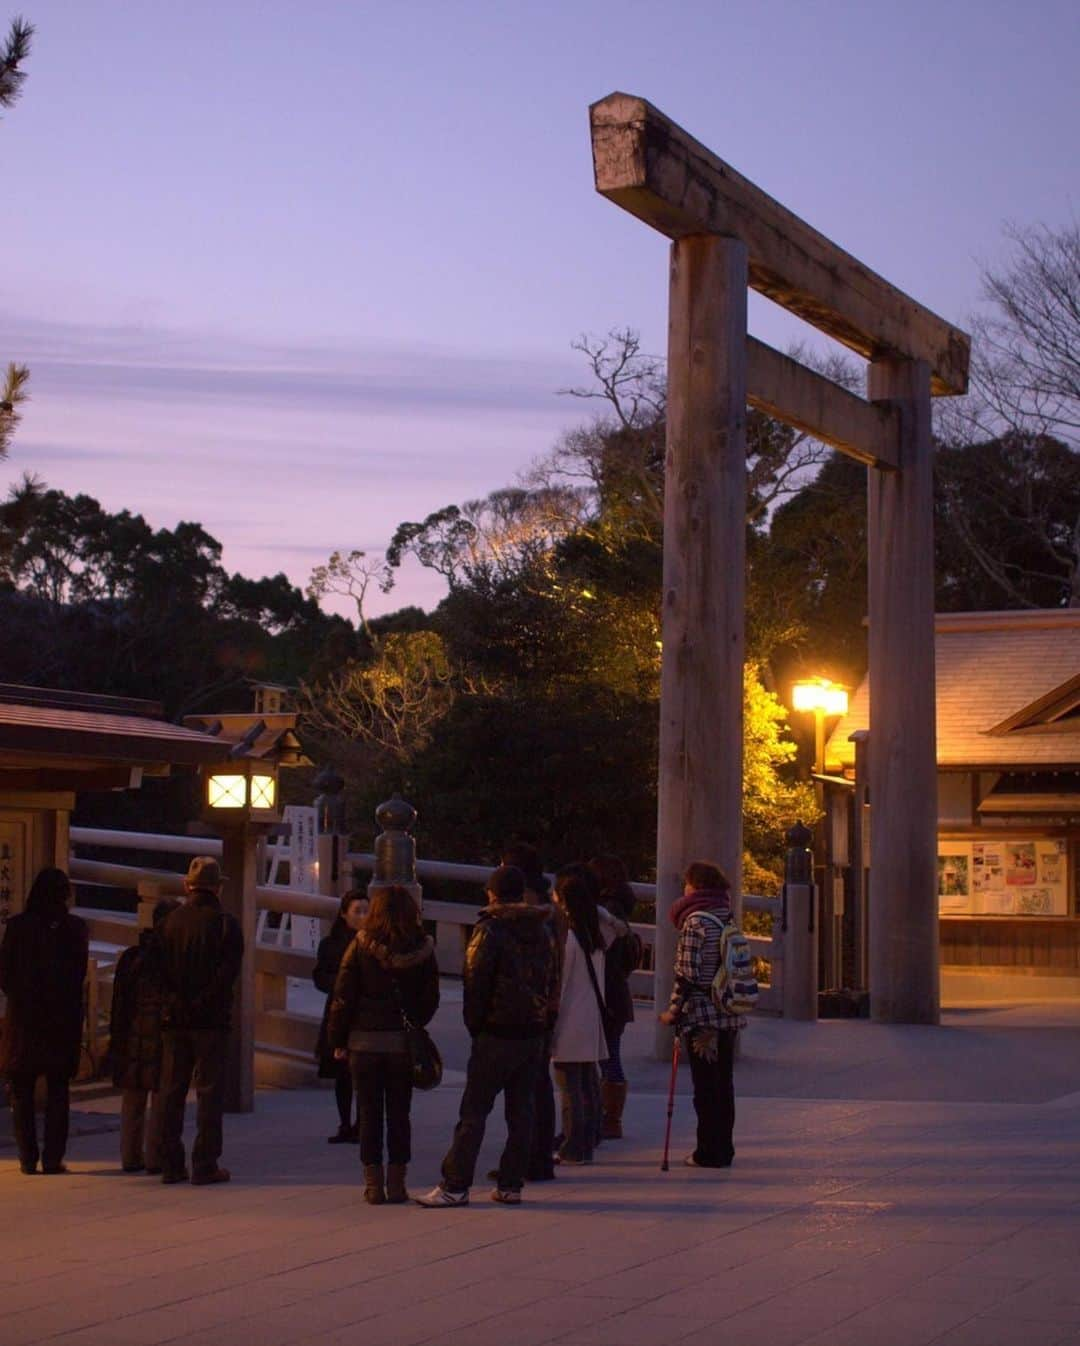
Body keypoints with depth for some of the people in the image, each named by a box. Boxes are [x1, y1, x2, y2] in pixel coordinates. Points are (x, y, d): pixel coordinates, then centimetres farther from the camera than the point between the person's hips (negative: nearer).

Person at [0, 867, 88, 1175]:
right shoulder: (75, 928, -4)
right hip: (64, 1019, 1)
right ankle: (52, 1158, 3)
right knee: (57, 1092, 8)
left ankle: (28, 1158, 3)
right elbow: (80, 973, 2)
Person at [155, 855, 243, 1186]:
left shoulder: (170, 922, 5)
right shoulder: (224, 923, -6)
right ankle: (205, 1165, -1)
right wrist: (204, 1001, -8)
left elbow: (158, 969, 2)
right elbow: (228, 971, -14)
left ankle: (171, 1163, 12)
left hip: (174, 1019, 4)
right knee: (210, 1091, 1)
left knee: (171, 1091, 10)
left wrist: (175, 1001, 3)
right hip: (211, 1021, -4)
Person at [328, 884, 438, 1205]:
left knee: (369, 1113, 6)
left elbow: (343, 997, -6)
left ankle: (373, 1184, 5)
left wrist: (337, 1040, 2)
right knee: (399, 1113, 10)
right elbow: (430, 998, 2)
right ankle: (397, 1184, 10)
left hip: (365, 1040, -2)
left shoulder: (361, 945, -7)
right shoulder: (422, 949, -2)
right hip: (404, 1044, 2)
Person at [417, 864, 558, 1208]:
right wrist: (544, 1022, 13)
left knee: (474, 1110, -3)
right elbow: (551, 982, 12)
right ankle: (511, 1184, 10)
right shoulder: (543, 931, 10)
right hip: (534, 1033, 6)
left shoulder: (490, 930, -10)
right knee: (521, 1111, 9)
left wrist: (475, 1025, 1)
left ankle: (455, 1185, -4)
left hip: (497, 1034, -6)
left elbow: (476, 983, -10)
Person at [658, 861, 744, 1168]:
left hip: (703, 1015, -7)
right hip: (729, 1015, 7)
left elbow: (687, 974, -16)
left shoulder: (696, 921, -12)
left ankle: (709, 1152, 2)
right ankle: (723, 1150, 17)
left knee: (705, 1087, -1)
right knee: (723, 1084, 12)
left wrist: (673, 1011, -9)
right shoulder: (728, 919, 10)